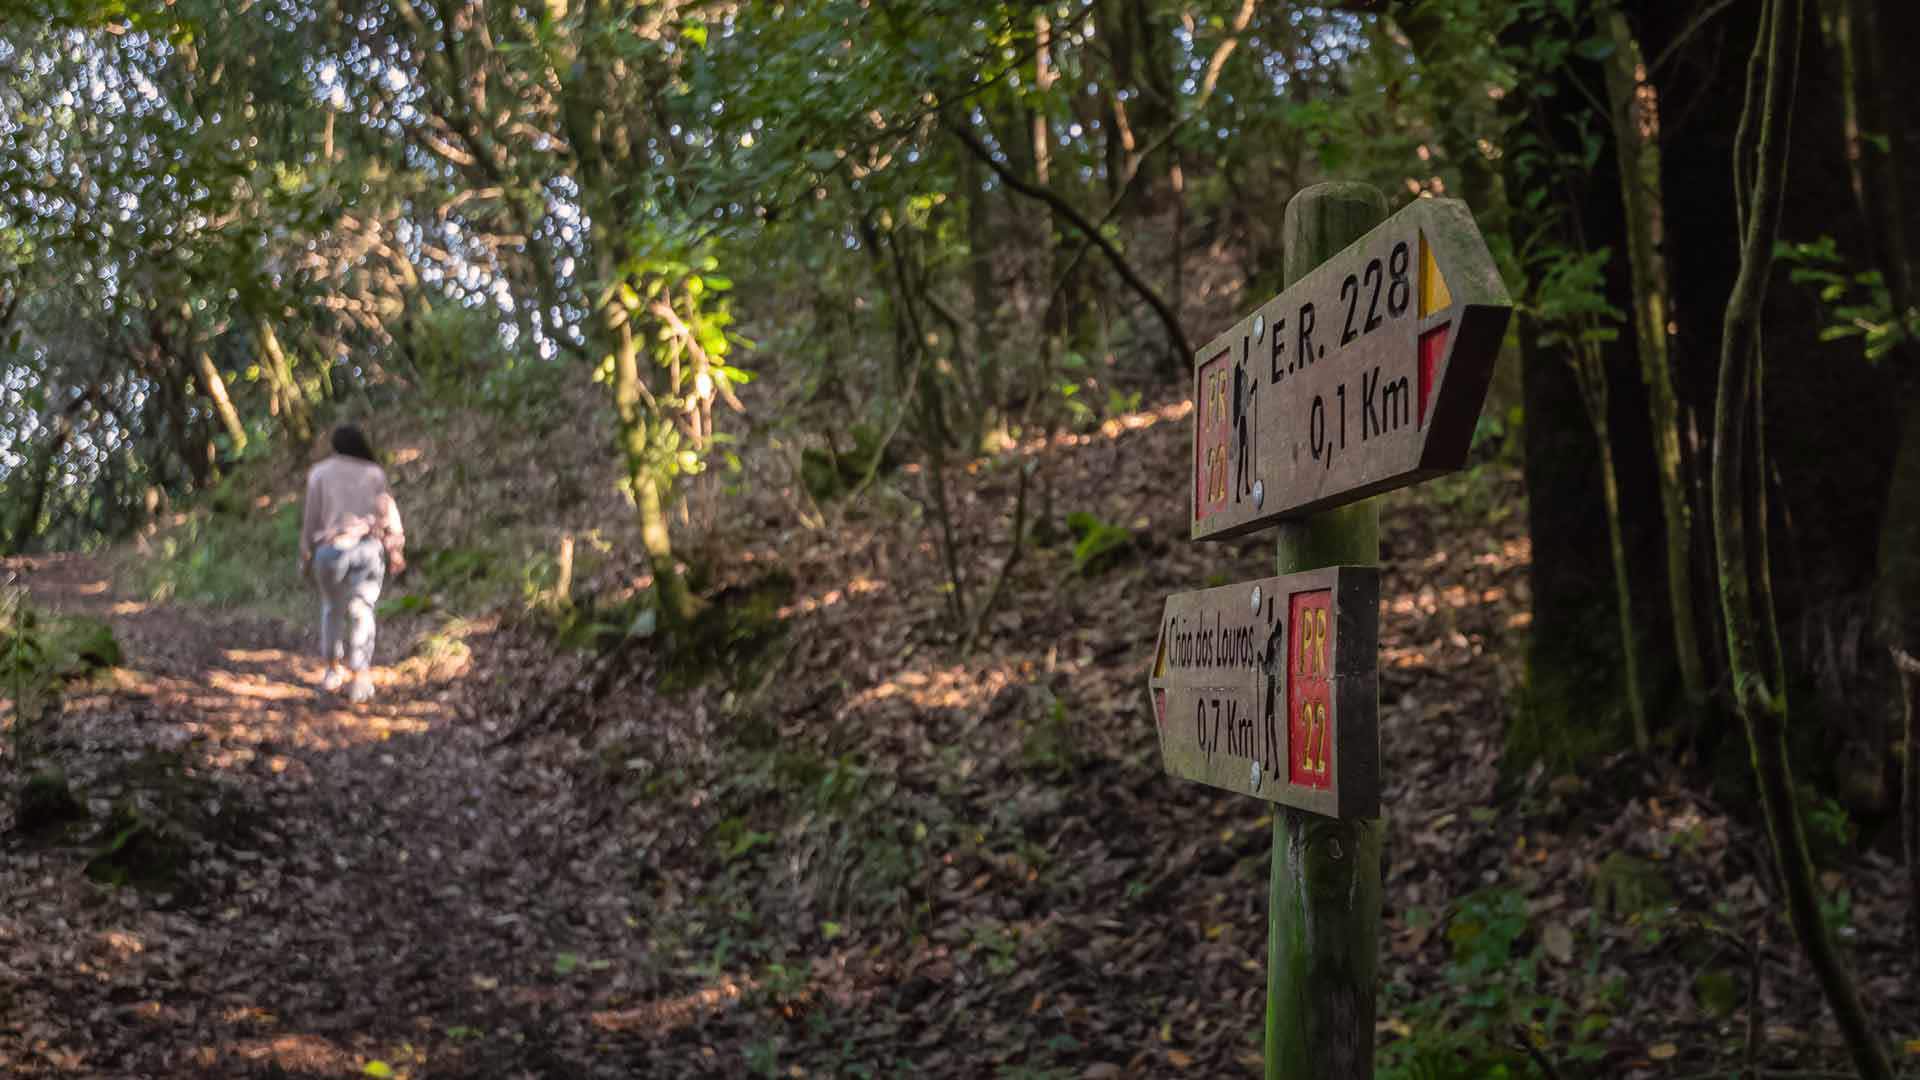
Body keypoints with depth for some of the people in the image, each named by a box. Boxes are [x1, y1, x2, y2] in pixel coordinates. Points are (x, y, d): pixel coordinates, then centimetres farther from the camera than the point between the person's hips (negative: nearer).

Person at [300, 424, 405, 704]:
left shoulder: (319, 473, 5)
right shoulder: (374, 473, 6)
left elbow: (311, 518, 3)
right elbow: (388, 511, 1)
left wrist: (306, 556, 11)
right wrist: (395, 550, 3)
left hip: (330, 549, 1)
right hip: (367, 548, -1)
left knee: (332, 607, 20)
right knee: (361, 612, 0)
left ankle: (333, 671, 27)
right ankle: (359, 682, -6)